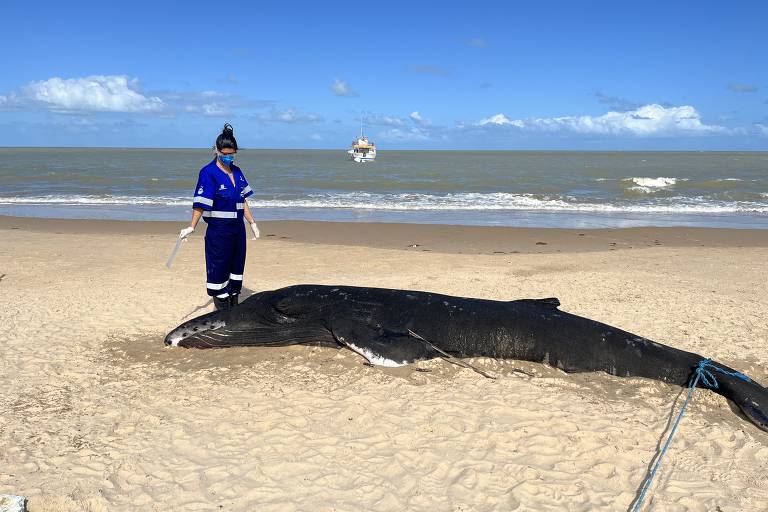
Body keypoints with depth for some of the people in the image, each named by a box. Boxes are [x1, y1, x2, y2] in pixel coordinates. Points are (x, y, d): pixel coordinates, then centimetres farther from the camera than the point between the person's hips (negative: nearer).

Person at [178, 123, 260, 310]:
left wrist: (252, 223, 15)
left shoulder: (237, 172, 8)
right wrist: (192, 227, -26)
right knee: (219, 270, 0)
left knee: (236, 268, 13)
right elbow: (200, 204, -18)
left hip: (237, 228, 7)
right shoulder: (208, 173, -12)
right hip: (218, 230, -7)